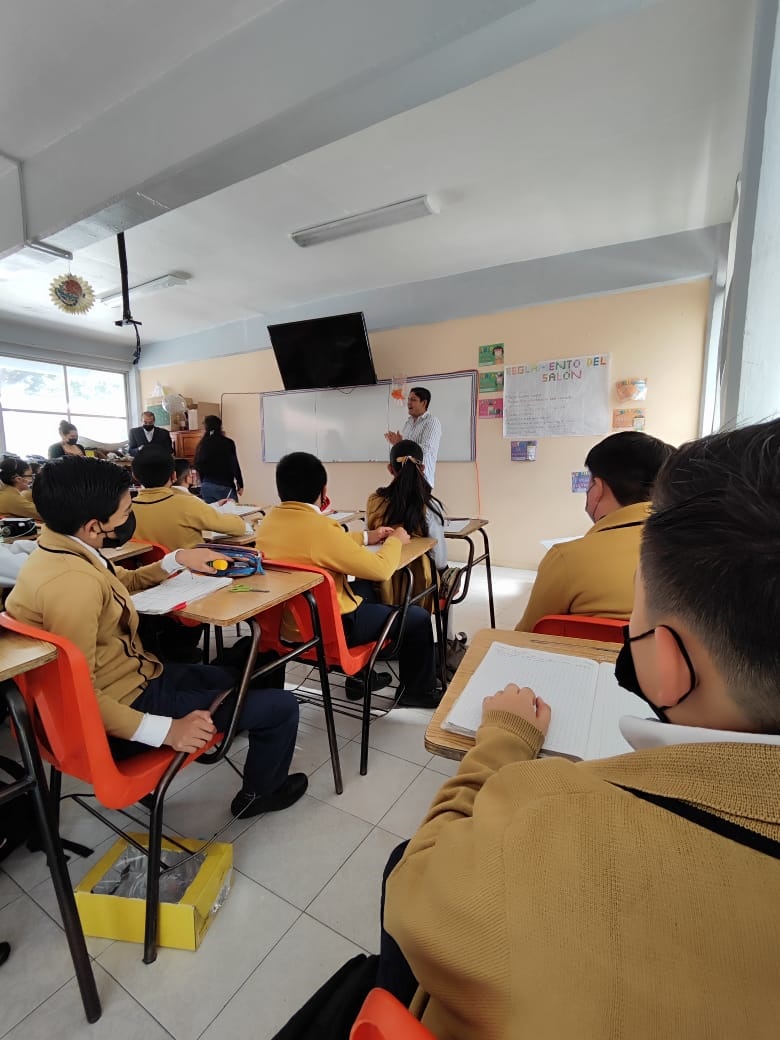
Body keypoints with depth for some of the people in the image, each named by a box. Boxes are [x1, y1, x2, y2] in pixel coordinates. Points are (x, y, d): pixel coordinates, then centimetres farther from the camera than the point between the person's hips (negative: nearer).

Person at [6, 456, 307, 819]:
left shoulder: (61, 550, 1)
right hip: (126, 701, -10)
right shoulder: (70, 582, -32)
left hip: (131, 674, 10)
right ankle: (259, 793, 24)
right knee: (281, 706, -4)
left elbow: (126, 581, 20)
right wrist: (165, 729, -29)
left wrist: (177, 559, 8)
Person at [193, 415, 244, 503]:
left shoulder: (201, 445, 6)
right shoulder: (228, 443, -5)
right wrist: (240, 485, 0)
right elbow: (234, 465, -6)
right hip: (224, 486, -4)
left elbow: (197, 466, 11)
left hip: (206, 486, 5)